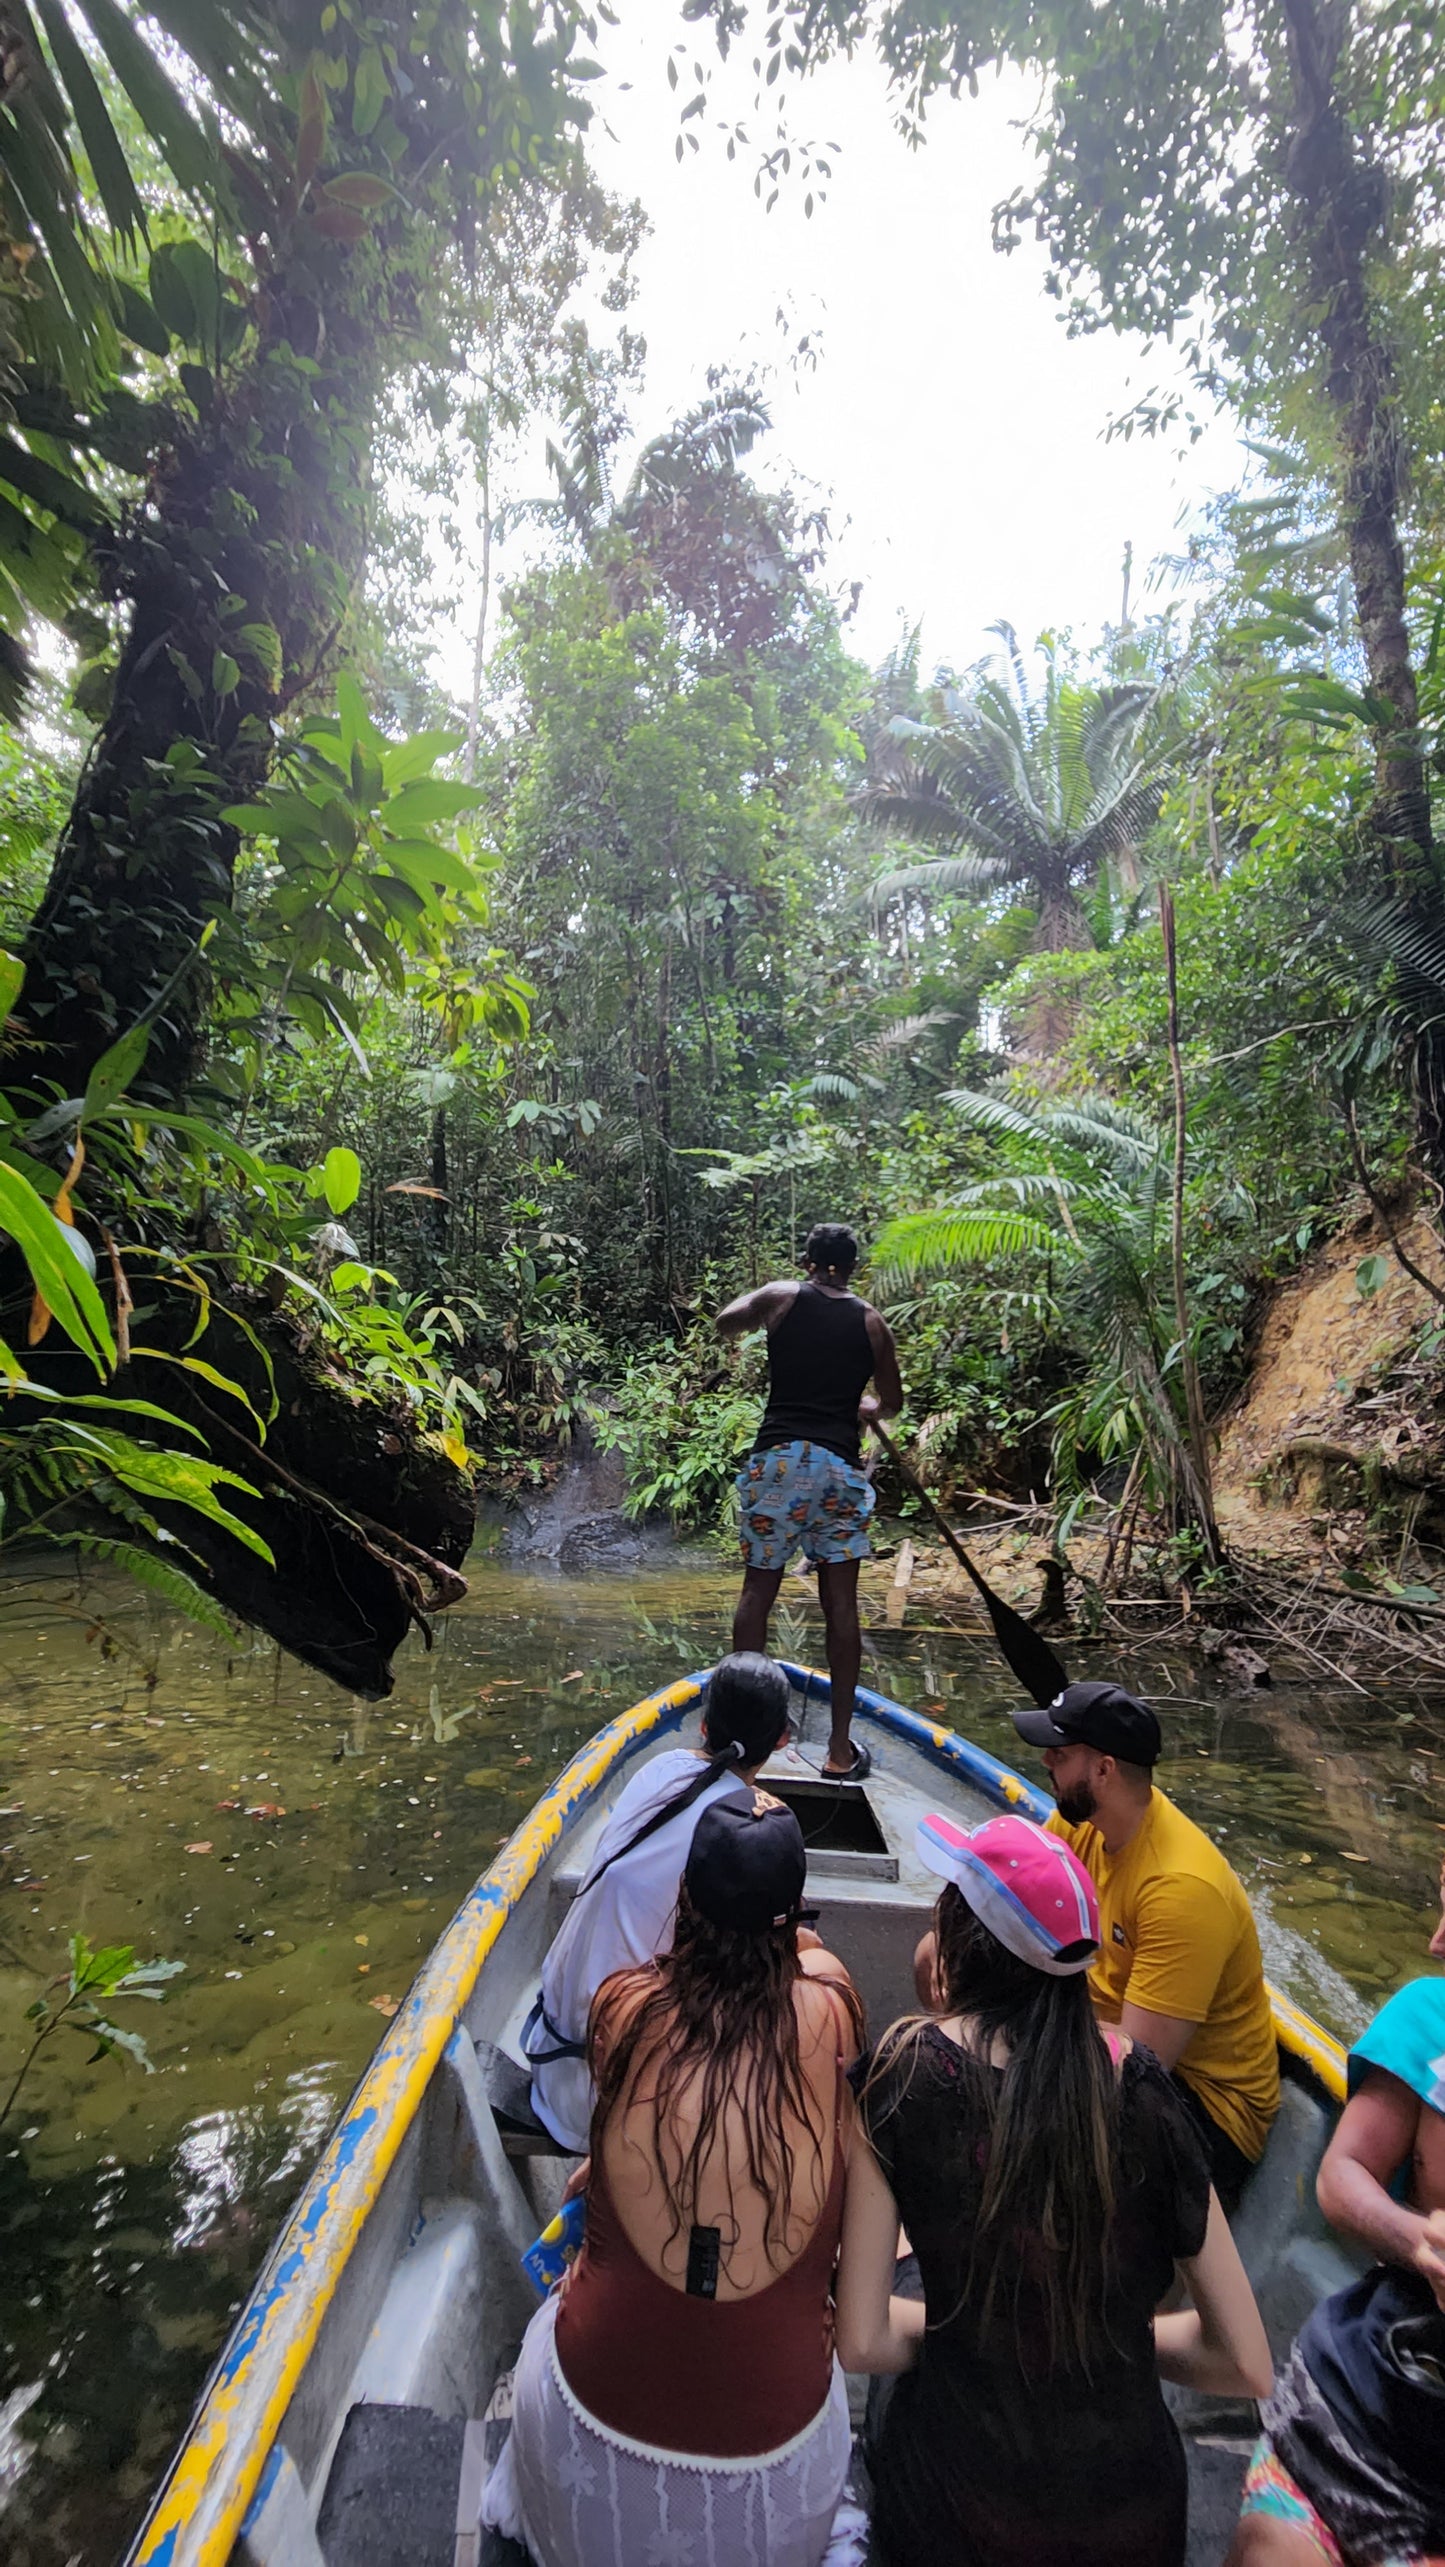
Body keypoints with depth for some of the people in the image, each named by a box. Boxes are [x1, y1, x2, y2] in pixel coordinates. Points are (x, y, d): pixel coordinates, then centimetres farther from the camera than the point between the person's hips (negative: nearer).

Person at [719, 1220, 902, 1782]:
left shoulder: (781, 1296, 4)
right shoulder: (872, 1322, 9)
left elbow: (725, 1322, 18)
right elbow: (891, 1402, 18)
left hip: (779, 1456, -1)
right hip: (840, 1464, 1)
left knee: (758, 1589, 9)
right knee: (840, 1602, 5)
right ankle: (840, 1747, 11)